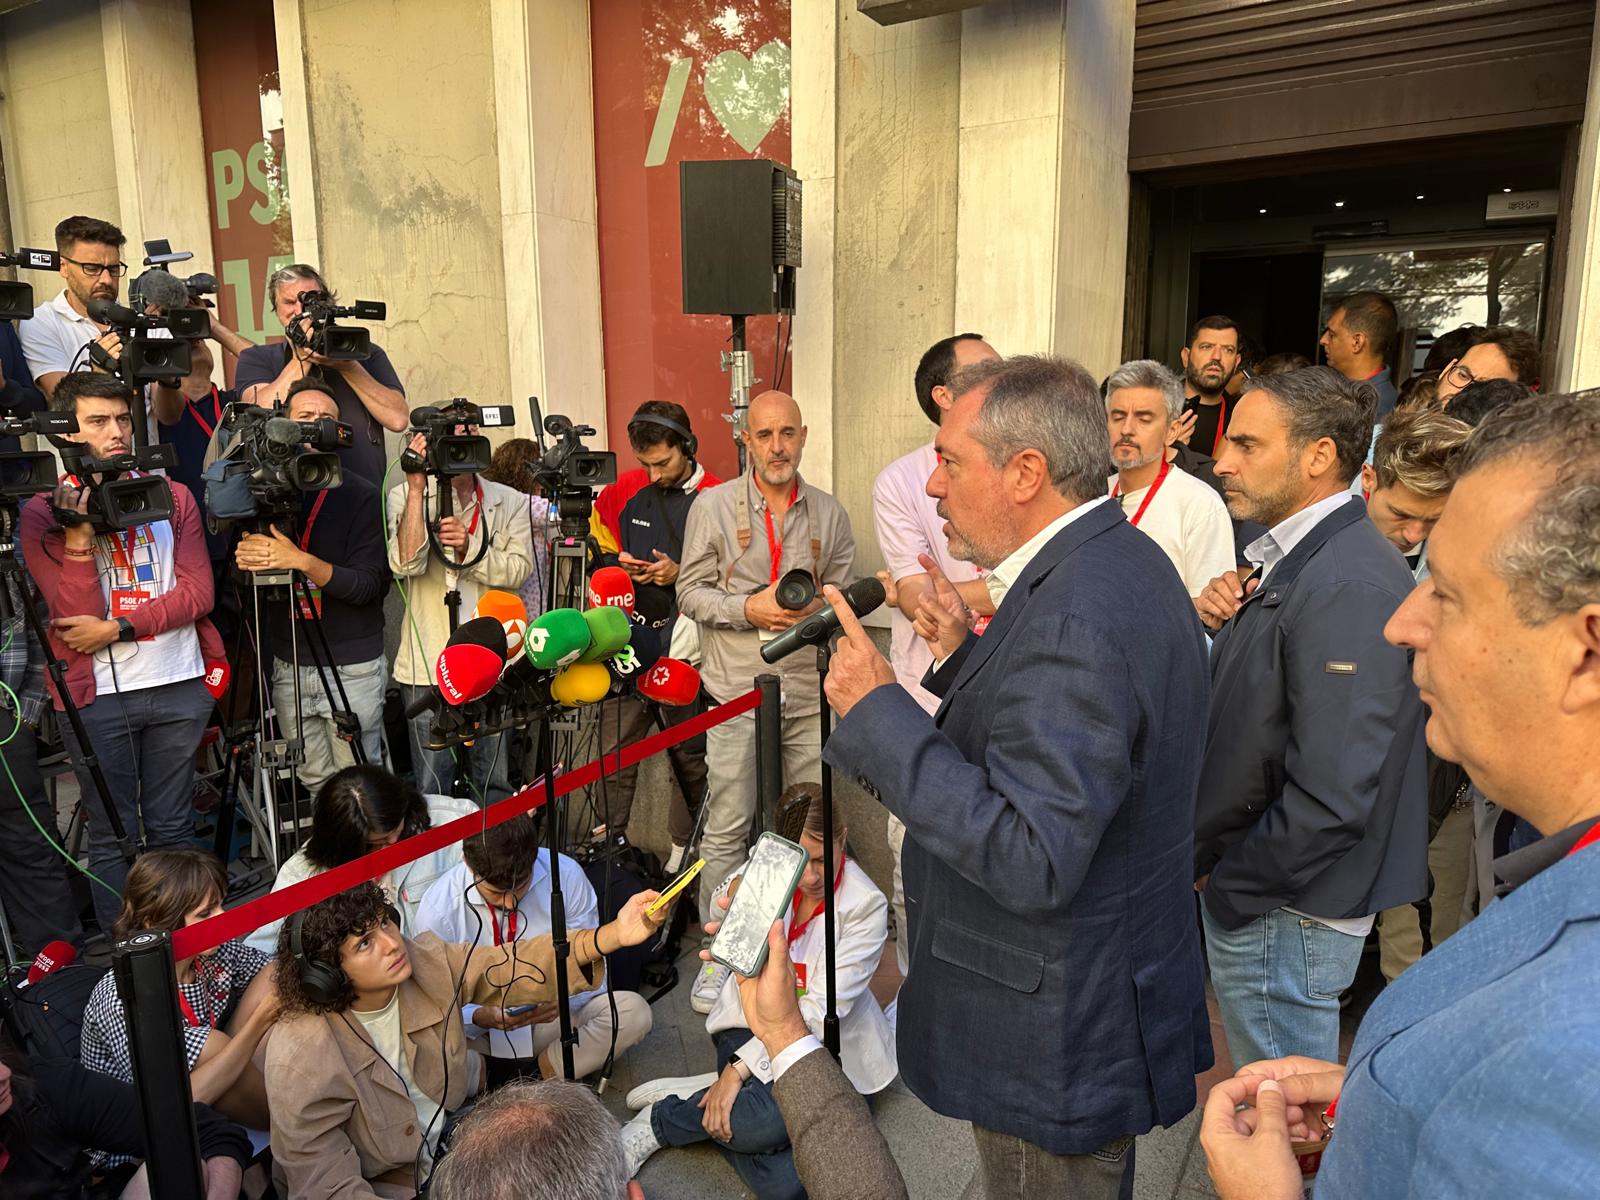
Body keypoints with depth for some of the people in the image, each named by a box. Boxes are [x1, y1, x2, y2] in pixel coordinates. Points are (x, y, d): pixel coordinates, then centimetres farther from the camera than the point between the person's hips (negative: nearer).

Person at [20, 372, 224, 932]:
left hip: (178, 684, 2)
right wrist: (77, 533, -21)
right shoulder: (41, 513, 0)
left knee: (172, 825, 11)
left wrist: (117, 627, -11)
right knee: (113, 834, 6)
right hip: (95, 694, -2)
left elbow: (198, 592, -1)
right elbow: (76, 616, -10)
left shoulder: (172, 496, 8)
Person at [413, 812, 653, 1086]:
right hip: (477, 1032, -1)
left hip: (552, 1018, 1)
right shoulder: (438, 909, -18)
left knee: (633, 1012, -26)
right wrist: (480, 1018, -30)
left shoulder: (567, 875, -16)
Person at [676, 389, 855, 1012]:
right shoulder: (714, 505, 1)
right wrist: (750, 609, -14)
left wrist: (818, 610, -7)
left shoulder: (830, 513, 9)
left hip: (808, 690, 3)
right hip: (737, 689, -2)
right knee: (727, 828, 2)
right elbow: (691, 592, 0)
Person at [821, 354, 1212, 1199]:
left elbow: (1032, 860, -34)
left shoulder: (1076, 617, -31)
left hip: (1055, 1038, -10)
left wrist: (877, 709, -30)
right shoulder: (1120, 560, 3)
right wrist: (967, 654, 1)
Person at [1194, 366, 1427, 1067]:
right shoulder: (1292, 560, 8)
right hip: (1246, 893, 9)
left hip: (1284, 914, -9)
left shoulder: (1346, 586, -24)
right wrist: (1220, 628, -5)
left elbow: (1330, 803, -27)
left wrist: (1224, 886, -14)